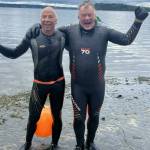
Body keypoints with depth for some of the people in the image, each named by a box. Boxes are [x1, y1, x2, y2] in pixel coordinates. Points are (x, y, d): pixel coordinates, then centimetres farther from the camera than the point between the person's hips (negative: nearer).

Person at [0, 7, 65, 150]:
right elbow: (14, 54, -3)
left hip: (58, 83, 1)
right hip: (39, 84, -1)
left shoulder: (61, 36, -4)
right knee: (33, 117, 8)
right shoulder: (32, 35, -9)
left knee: (57, 116, 13)